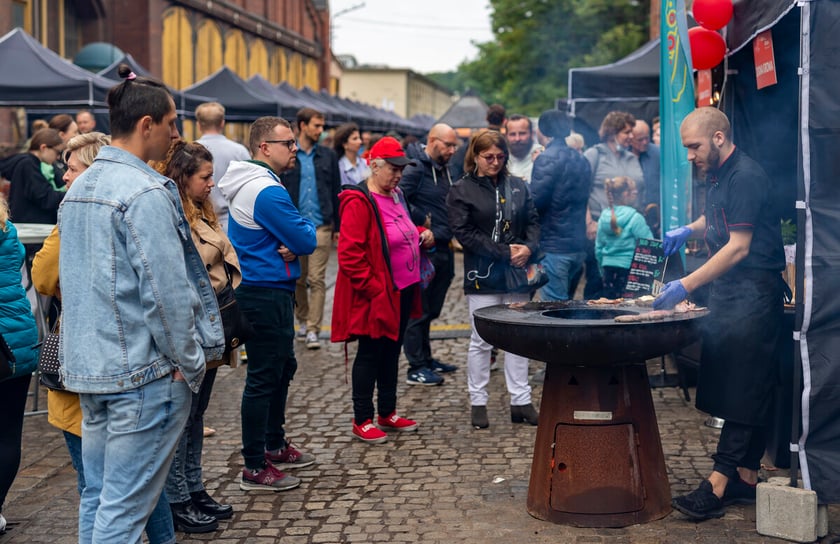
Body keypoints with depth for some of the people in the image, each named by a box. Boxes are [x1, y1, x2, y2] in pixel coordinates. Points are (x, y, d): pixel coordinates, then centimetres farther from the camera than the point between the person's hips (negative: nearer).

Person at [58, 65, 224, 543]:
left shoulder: (79, 188, 12)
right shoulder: (145, 192, -17)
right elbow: (165, 292, -20)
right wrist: (191, 362, -9)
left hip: (89, 366, 9)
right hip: (143, 371, -9)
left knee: (97, 495, 16)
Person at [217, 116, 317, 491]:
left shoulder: (255, 184, 13)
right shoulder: (267, 192, -21)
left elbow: (295, 236, 15)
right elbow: (307, 241, -20)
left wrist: (290, 245, -8)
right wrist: (306, 231, 2)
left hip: (271, 292, 11)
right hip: (266, 294, -11)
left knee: (283, 367, 22)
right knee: (263, 378, -5)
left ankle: (274, 445, 36)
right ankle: (254, 469, 3)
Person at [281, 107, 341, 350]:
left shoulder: (328, 156, 9)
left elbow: (336, 192, 11)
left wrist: (338, 225, 7)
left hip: (321, 226, 0)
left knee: (317, 280, -4)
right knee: (298, 279, 10)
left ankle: (313, 329, -2)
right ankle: (303, 321, 27)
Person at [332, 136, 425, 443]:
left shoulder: (396, 196, 12)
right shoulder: (359, 203, -16)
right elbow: (349, 254, -20)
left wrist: (422, 236, 8)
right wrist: (373, 288, -20)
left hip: (402, 292, 9)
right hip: (376, 296, -9)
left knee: (391, 352, 16)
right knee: (370, 354, 0)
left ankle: (388, 414, 28)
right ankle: (362, 420, 11)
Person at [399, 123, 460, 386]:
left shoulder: (444, 170, 16)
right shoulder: (416, 169, -12)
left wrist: (449, 232, 12)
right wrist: (421, 220, -17)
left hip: (443, 250, 9)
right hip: (423, 251, -9)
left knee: (431, 310, 17)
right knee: (418, 311, -2)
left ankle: (426, 359, 28)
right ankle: (416, 368, 3)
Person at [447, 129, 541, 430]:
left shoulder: (518, 187, 10)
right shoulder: (461, 190, -3)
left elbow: (533, 221, 11)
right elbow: (464, 233, -12)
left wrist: (529, 248, -11)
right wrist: (504, 252, -16)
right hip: (482, 277, -4)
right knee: (481, 340, 3)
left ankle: (520, 401, 16)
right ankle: (478, 402, 14)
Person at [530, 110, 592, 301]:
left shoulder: (548, 158, -12)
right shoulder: (581, 160, 13)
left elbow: (536, 199, -18)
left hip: (553, 244, -8)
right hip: (578, 244, 8)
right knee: (564, 301, 18)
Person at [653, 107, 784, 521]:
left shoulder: (746, 177, -16)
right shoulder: (716, 175, 14)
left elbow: (739, 247, -21)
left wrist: (687, 285, -23)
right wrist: (688, 231, 12)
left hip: (753, 291, -10)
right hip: (727, 289, 10)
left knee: (743, 390, -7)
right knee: (728, 386, 10)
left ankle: (718, 485, -9)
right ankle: (747, 478, 17)